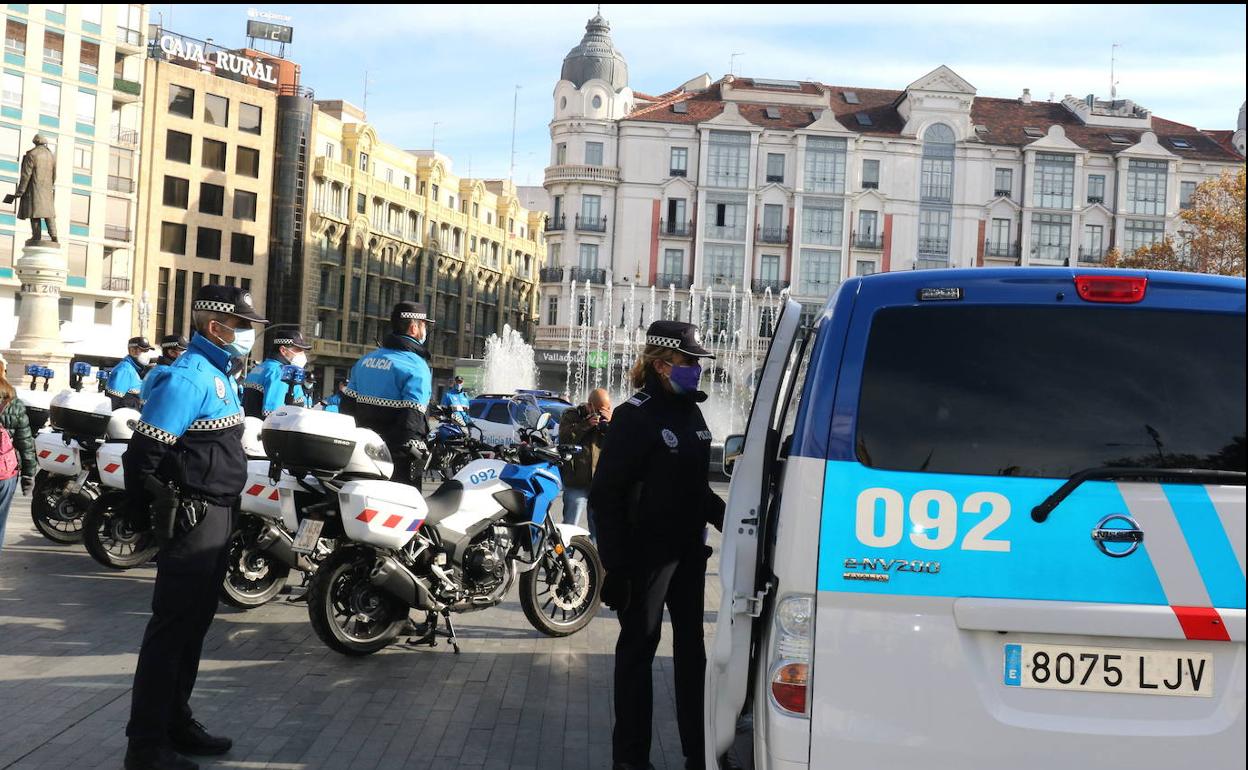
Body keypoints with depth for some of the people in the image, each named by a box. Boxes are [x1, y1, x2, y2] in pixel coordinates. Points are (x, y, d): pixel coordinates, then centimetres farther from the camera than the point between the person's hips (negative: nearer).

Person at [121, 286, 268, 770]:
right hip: (192, 521, -10)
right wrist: (161, 508, -13)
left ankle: (176, 723, 29)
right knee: (172, 629, -4)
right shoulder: (188, 377, -18)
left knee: (194, 625, 17)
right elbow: (141, 456, -23)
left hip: (218, 518, 10)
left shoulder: (218, 374, 14)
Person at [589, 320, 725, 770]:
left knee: (691, 647, 12)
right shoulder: (635, 416, -13)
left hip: (688, 552, 7)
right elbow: (605, 495, -16)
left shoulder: (691, 414, 9)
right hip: (646, 556, -7)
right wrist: (616, 565, -19)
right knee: (639, 648, 3)